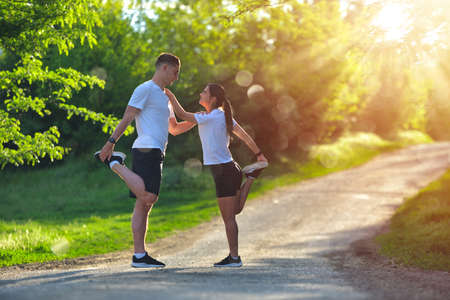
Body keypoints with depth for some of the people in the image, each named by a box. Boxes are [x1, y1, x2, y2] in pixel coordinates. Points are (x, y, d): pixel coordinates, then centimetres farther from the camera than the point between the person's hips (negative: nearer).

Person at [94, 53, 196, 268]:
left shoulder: (164, 97, 27)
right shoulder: (145, 89, -2)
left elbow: (174, 129, 35)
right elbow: (127, 118, -9)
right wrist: (111, 142, -16)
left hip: (156, 153, 9)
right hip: (146, 149, -9)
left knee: (144, 204, 5)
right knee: (148, 197, -23)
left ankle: (140, 256, 3)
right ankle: (115, 164, -6)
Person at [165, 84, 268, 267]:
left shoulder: (211, 118, -16)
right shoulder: (224, 116, 9)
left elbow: (183, 115, -12)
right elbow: (244, 136, 13)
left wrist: (170, 96, -1)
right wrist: (259, 154, 22)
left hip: (224, 171, -9)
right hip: (230, 168, 9)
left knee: (228, 217, -2)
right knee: (235, 210, 25)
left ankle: (234, 257, 3)